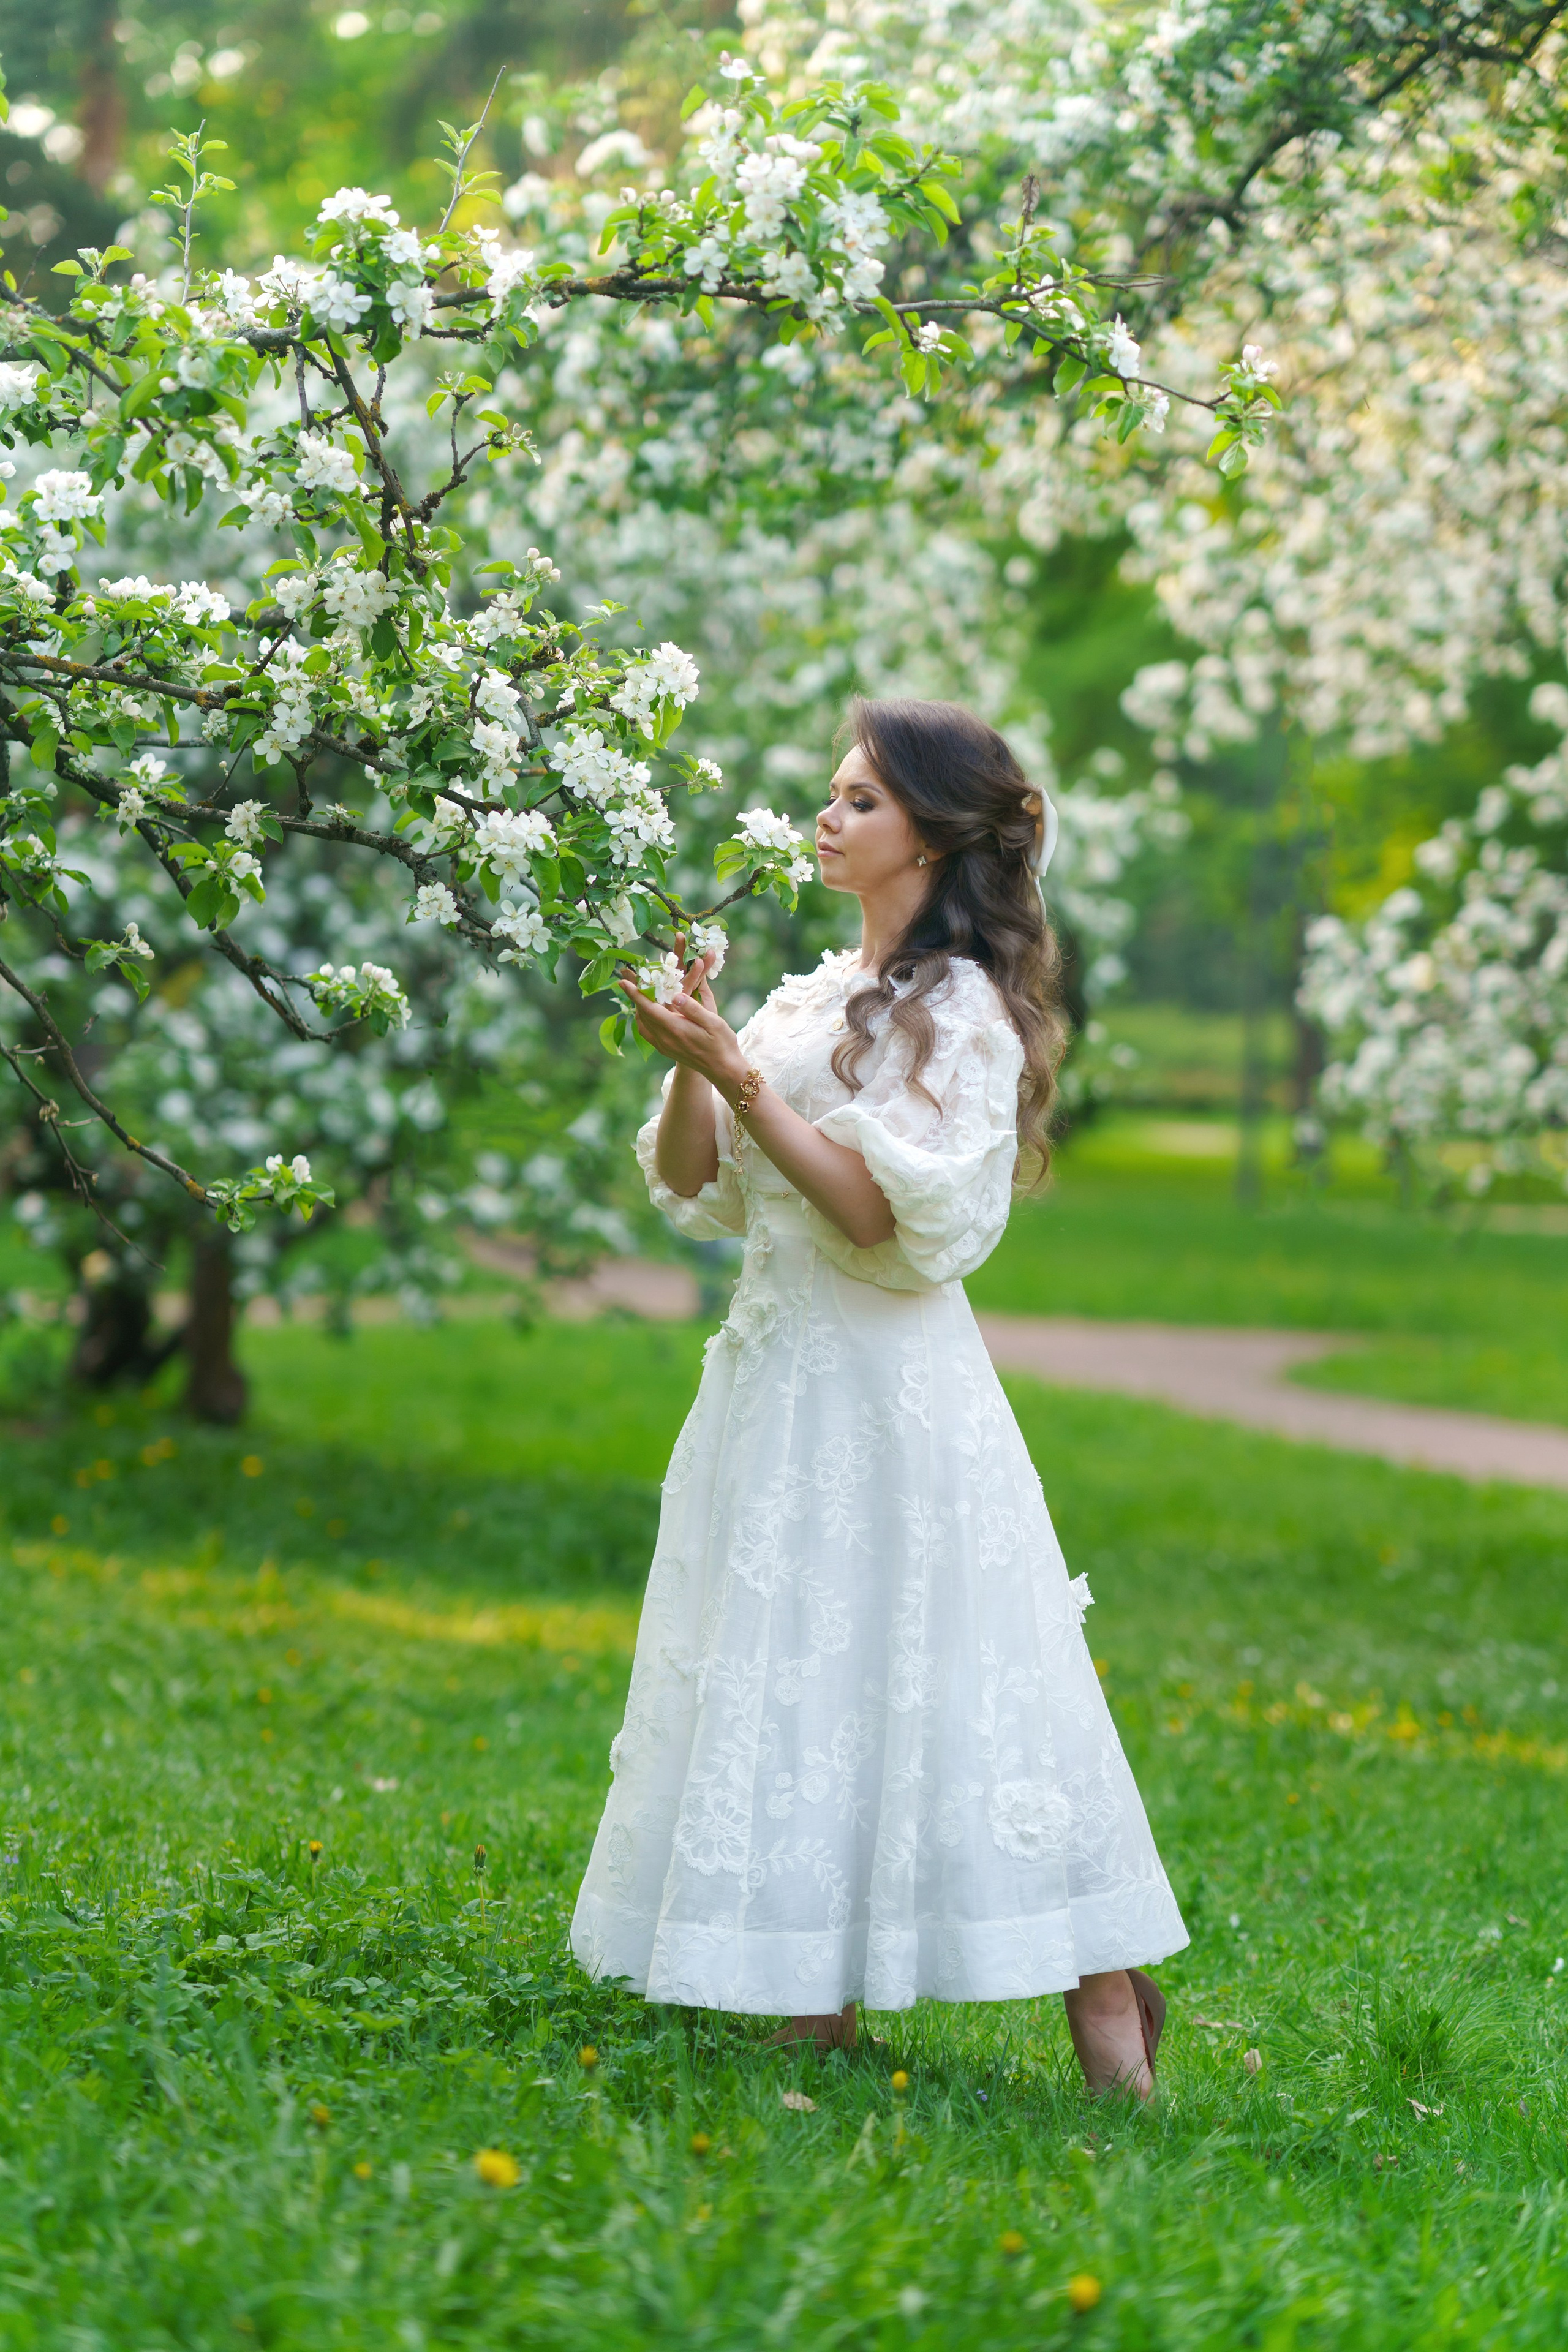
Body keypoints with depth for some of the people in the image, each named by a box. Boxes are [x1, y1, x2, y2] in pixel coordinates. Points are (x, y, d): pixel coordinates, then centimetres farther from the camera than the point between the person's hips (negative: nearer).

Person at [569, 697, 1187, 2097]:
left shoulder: (960, 1010, -9)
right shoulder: (817, 996, 14)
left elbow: (900, 1220, -19)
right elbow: (697, 1192, 14)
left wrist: (745, 1080, -20)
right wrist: (693, 1063, -3)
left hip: (888, 1396, -8)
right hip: (775, 1376, 8)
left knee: (905, 1693, -8)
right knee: (787, 1692, 7)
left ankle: (1111, 2043, -3)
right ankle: (811, 2010, 12)